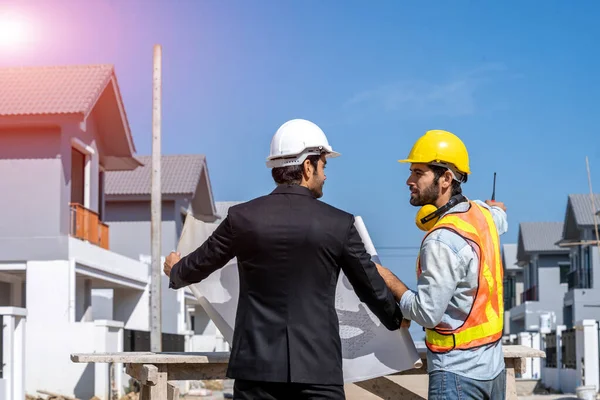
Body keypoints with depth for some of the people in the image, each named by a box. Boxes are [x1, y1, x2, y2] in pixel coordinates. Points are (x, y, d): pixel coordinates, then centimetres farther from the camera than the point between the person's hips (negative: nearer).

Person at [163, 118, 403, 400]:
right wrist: (396, 319, 31)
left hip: (258, 365, 2)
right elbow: (371, 287, 9)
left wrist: (175, 271, 40)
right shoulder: (339, 224, -3)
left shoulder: (242, 218, -1)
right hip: (318, 366, -1)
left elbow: (199, 264, 15)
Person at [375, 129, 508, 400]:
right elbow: (500, 215, 30)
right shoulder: (482, 214, 4)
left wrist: (389, 280, -8)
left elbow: (427, 313, -20)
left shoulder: (441, 241, -22)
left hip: (458, 373, -9)